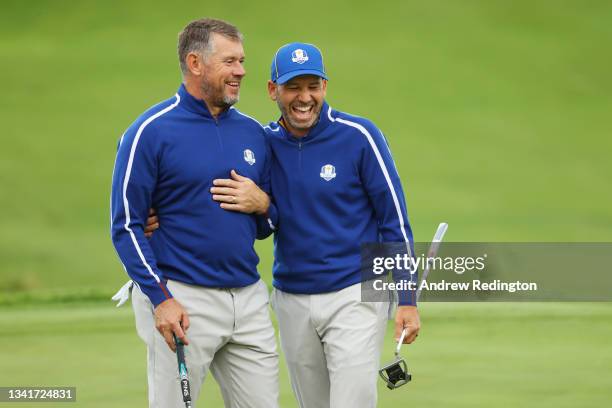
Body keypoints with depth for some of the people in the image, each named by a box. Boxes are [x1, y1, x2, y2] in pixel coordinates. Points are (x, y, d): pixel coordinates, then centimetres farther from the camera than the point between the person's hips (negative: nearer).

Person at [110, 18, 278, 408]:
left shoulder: (252, 132, 12)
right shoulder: (150, 132, -5)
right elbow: (126, 225, -7)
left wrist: (263, 204, -4)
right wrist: (160, 299, -16)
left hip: (249, 298, 6)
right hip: (182, 301, -5)